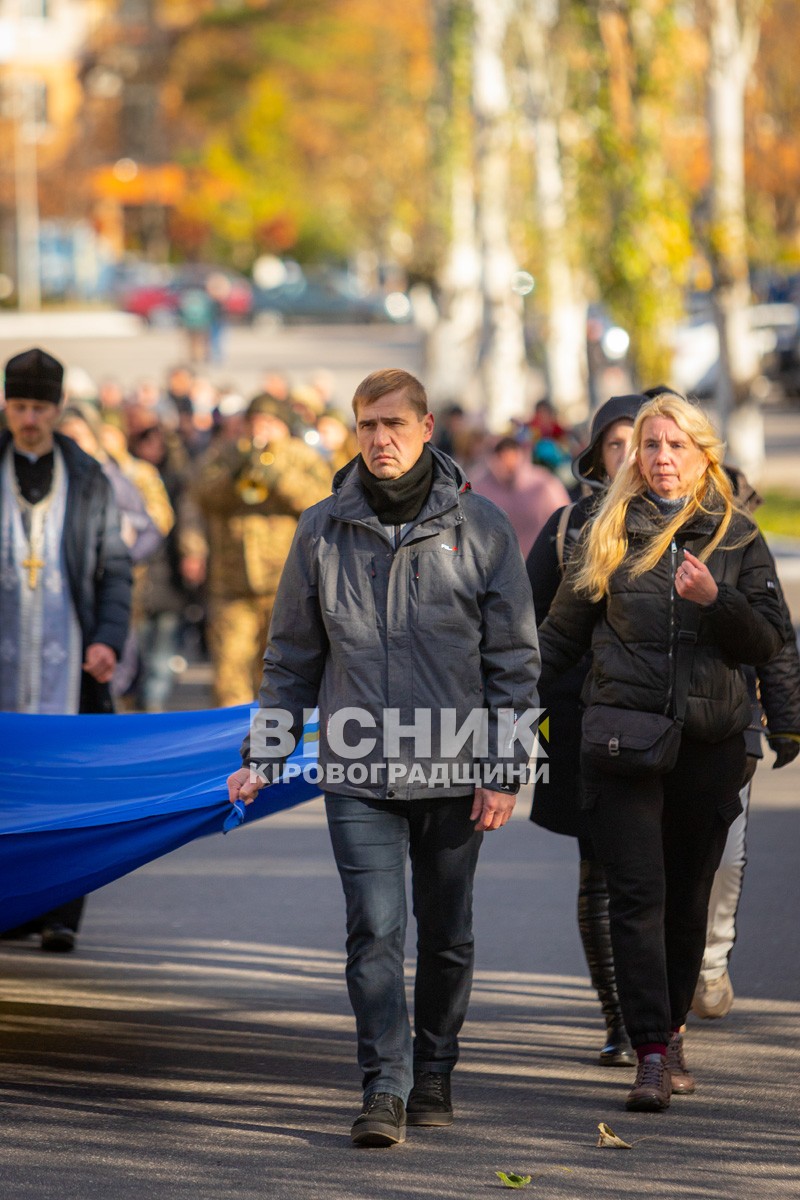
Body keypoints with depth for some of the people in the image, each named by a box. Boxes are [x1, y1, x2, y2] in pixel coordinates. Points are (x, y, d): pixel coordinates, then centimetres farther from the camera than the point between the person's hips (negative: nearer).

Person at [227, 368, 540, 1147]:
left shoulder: (480, 528, 0)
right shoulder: (323, 532, 4)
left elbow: (514, 659, 2)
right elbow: (292, 657, 13)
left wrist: (502, 770, -4)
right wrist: (262, 753, 5)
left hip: (453, 773, 0)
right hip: (358, 773, 0)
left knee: (446, 935, 11)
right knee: (374, 930, -10)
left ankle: (434, 1075, 26)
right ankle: (384, 1091, -10)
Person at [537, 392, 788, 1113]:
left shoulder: (737, 538, 7)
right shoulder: (608, 534, 7)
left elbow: (771, 640, 3)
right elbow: (562, 633, 11)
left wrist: (714, 600, -14)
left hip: (711, 740, 1)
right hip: (624, 735, -1)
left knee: (689, 897, 9)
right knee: (638, 894, -9)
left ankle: (670, 1033, 26)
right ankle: (652, 1055, -12)